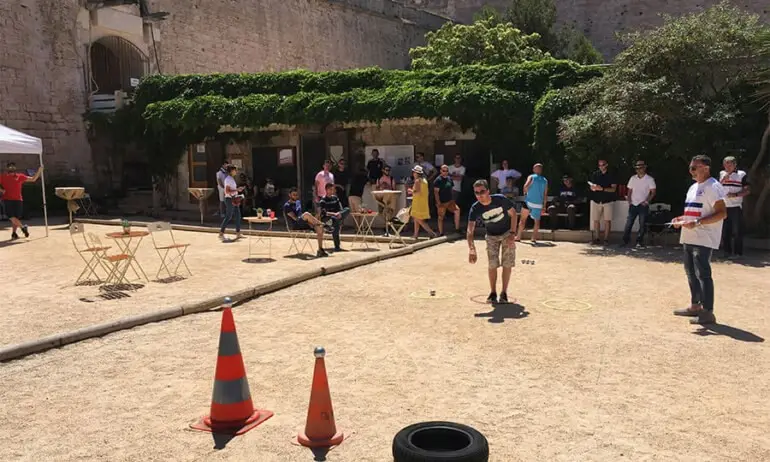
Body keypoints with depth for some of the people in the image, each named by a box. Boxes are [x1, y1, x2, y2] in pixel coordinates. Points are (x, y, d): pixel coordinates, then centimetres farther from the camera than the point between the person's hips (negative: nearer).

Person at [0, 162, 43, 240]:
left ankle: (14, 233, 15)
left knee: (16, 218, 3)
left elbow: (33, 179, 14)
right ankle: (23, 227, 4)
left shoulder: (20, 176, 12)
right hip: (7, 200, -2)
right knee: (12, 217, -14)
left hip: (18, 200, 2)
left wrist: (39, 170, 5)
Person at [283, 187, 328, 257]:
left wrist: (309, 222, 2)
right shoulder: (287, 206, -3)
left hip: (302, 223, 7)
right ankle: (322, 224, -23)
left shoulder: (298, 202, 21)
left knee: (319, 227, -18)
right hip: (294, 225, -7)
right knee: (306, 214, -36)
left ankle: (320, 250, -18)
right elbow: (294, 218, -13)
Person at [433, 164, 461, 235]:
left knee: (457, 210, -12)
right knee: (441, 217, 3)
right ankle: (441, 233, 12)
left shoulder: (449, 179, 10)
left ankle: (457, 228, -3)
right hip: (442, 202, -6)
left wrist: (452, 199, 13)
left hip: (450, 201, 6)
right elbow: (436, 192, -13)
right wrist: (438, 202, -18)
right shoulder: (438, 180, -10)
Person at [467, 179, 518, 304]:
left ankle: (504, 293, 10)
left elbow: (513, 213, -11)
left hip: (507, 233, -1)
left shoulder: (500, 199, -28)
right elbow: (470, 230, -32)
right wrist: (471, 249, -47)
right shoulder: (475, 209, -25)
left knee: (507, 264, -3)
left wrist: (512, 233, -18)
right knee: (492, 265, -2)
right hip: (491, 236, 1)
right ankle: (493, 293, 15)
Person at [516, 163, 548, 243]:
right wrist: (544, 206, 13)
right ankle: (534, 238, 5)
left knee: (522, 219, 11)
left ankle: (518, 236, 13)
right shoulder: (545, 180, 8)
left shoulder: (531, 177, -1)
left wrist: (525, 192, 1)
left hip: (529, 201, -2)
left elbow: (526, 185, -20)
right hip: (539, 204, 2)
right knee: (537, 221, 14)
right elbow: (545, 194, 8)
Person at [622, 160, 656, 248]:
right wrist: (629, 201, 0)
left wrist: (646, 201, -14)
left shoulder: (649, 179, -2)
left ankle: (639, 242, 7)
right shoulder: (633, 178, 10)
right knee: (628, 223, 1)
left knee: (642, 225, 0)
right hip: (633, 205, 3)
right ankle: (625, 240, 6)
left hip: (643, 205, -3)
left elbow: (653, 192, -5)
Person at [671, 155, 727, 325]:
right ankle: (695, 306, 26)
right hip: (689, 238, 10)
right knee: (691, 272, 15)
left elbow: (722, 213, -19)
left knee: (703, 274, -9)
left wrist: (697, 223, -25)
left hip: (704, 239, -10)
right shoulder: (693, 188, 17)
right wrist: (681, 218, 8)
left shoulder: (713, 187, -12)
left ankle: (708, 312, -3)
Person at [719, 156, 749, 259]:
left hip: (736, 207, -4)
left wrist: (735, 194, -17)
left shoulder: (741, 174, 0)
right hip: (723, 207, 4)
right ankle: (727, 251, 15)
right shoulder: (721, 174, 13)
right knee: (724, 231, 7)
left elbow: (747, 191, -3)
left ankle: (737, 252, 1)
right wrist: (723, 180, -10)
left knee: (737, 231, -4)